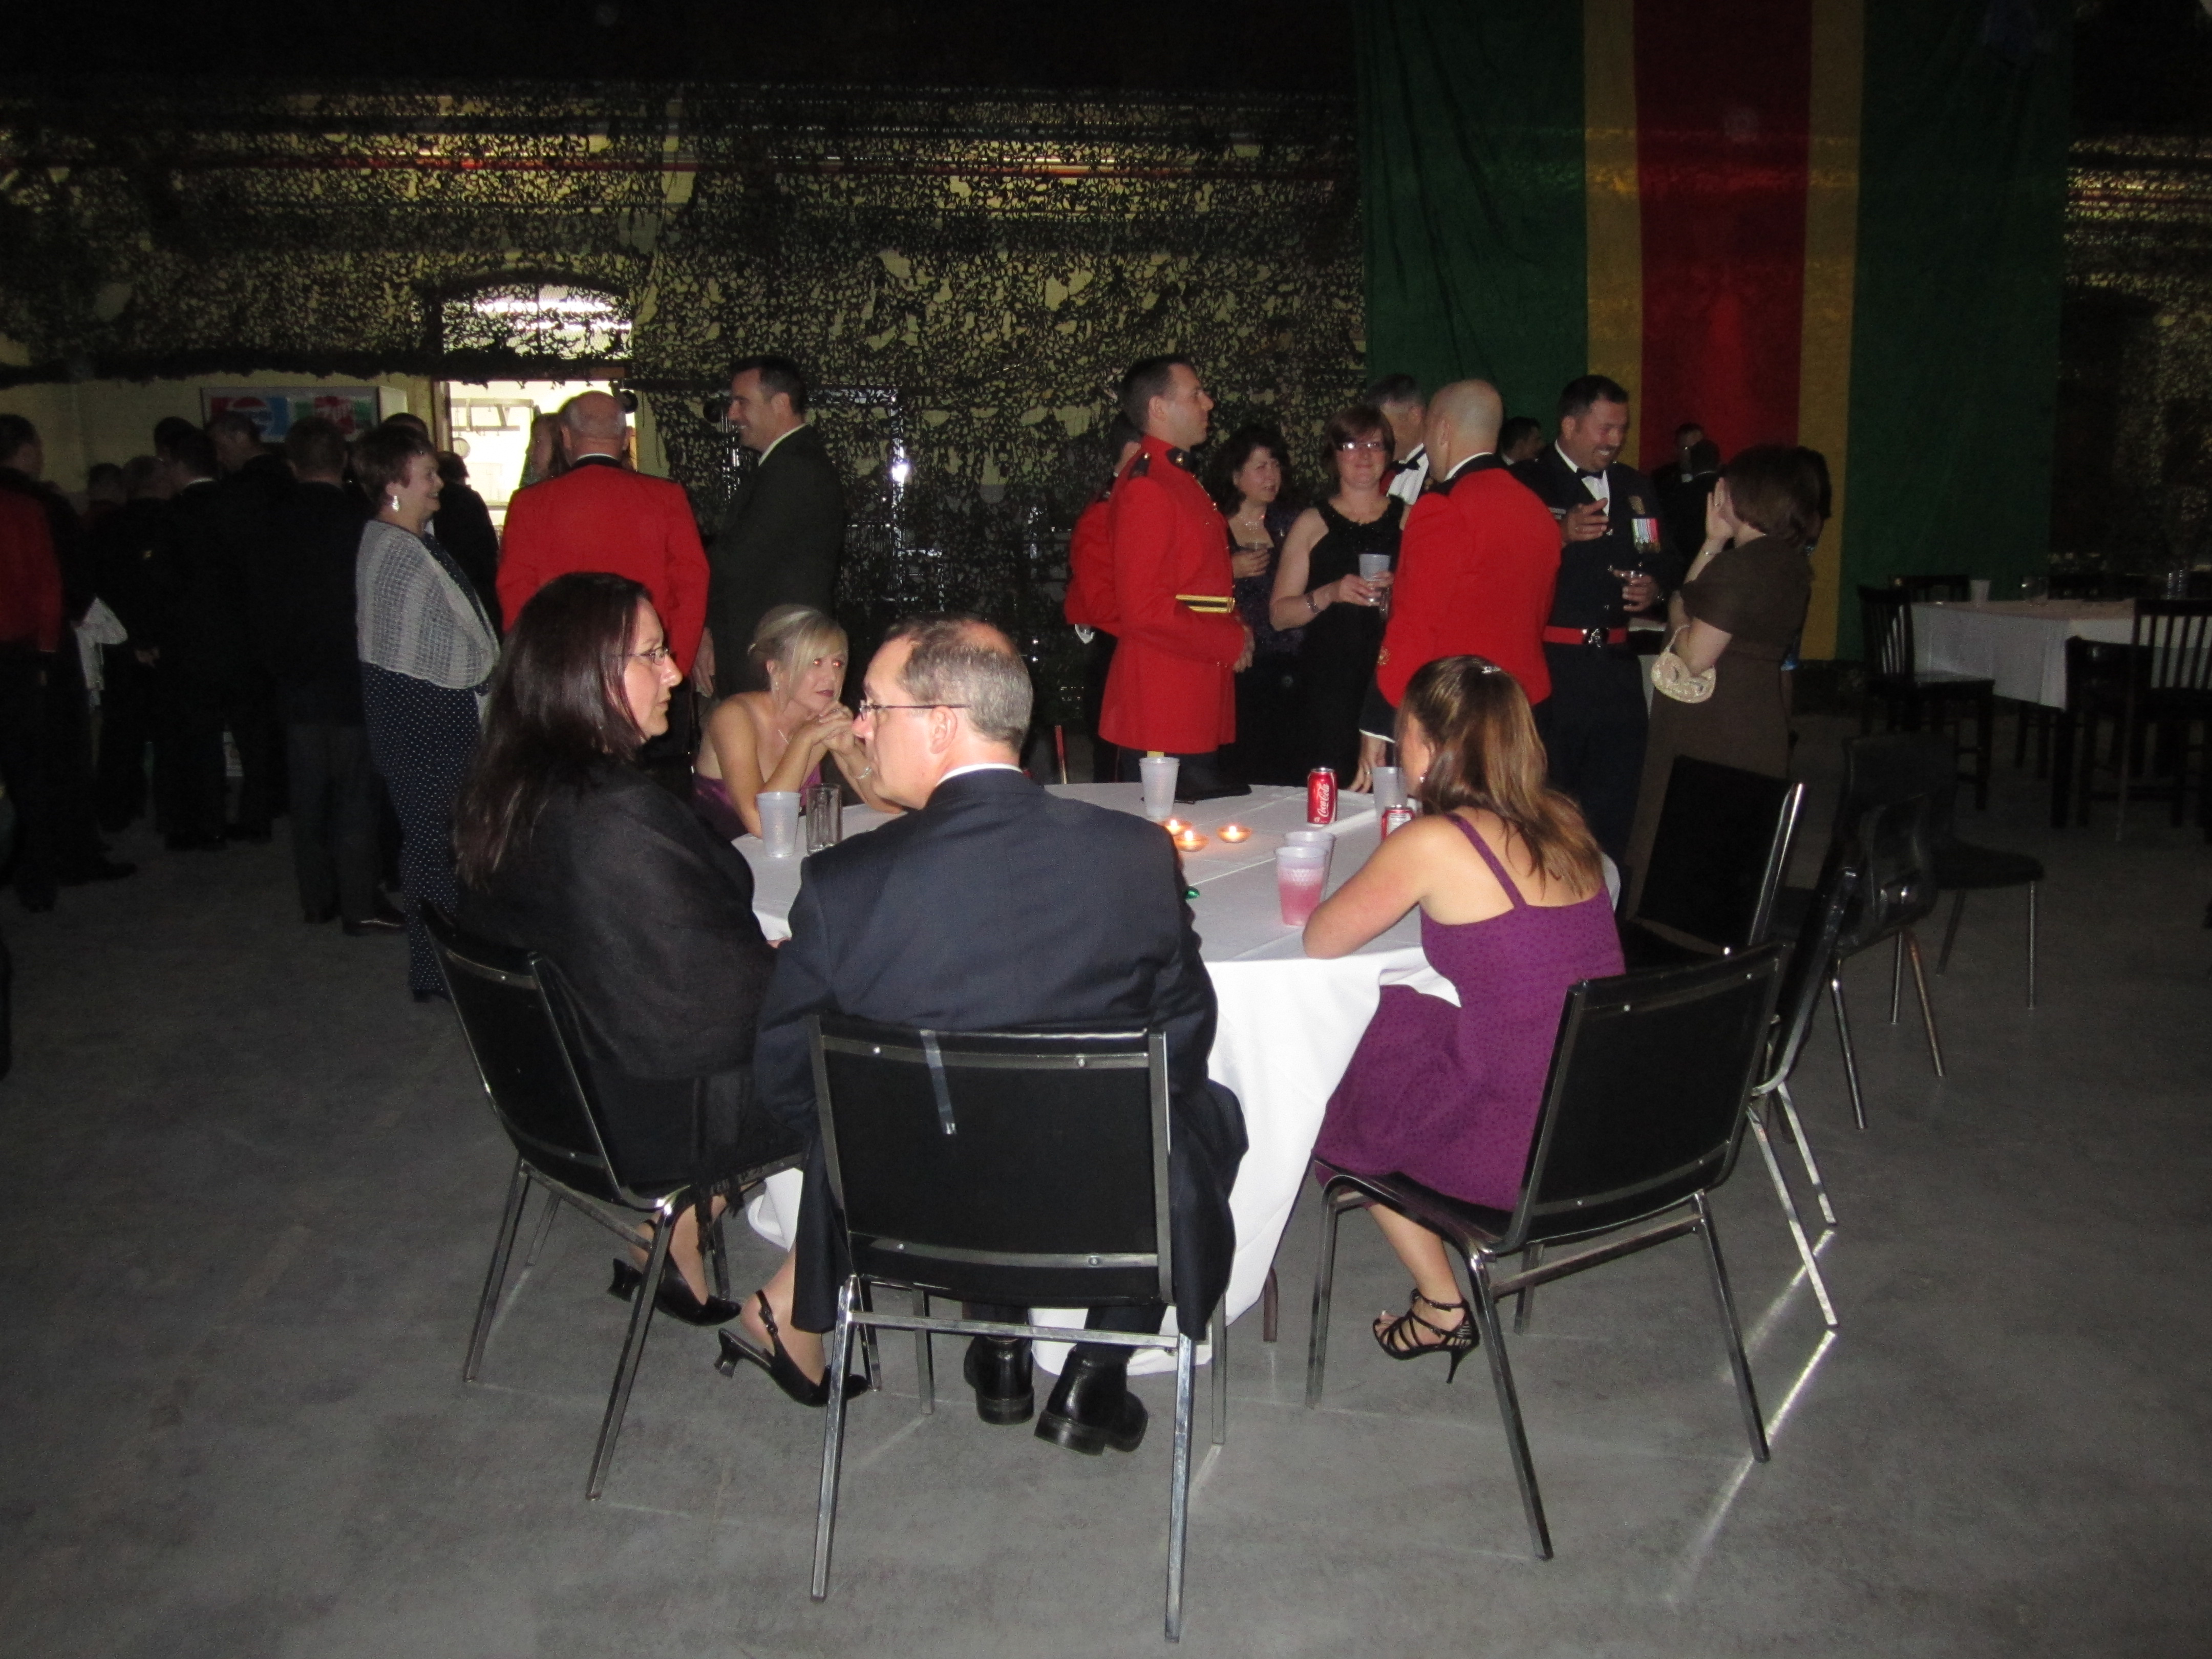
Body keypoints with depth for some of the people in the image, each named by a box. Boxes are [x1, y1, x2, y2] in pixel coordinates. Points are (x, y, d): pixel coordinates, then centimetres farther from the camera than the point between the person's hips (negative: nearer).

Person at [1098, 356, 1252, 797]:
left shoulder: (1182, 478, 19)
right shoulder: (1146, 486, -14)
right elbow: (1144, 608, -20)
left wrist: (1235, 635, 10)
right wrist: (1231, 643, -12)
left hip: (1197, 704, 10)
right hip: (1163, 709, -10)